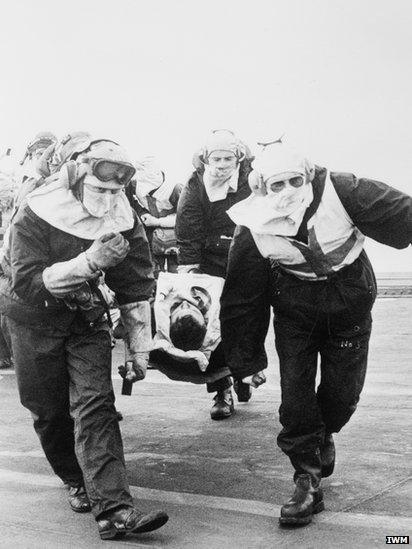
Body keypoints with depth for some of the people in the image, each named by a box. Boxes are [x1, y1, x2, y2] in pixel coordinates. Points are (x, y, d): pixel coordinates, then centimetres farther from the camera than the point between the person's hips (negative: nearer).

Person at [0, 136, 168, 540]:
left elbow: (135, 288, -4)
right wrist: (88, 262, -42)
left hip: (87, 318, 2)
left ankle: (112, 509, -17)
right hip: (32, 318, -1)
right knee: (49, 410, 5)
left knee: (95, 404, -12)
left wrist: (139, 351, -2)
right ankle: (78, 482, 30)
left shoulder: (124, 222, -12)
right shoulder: (35, 215, -22)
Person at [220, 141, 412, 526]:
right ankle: (308, 481, 9)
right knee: (295, 393, -6)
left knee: (343, 391, 7)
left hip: (350, 305, 0)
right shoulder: (253, 230, -18)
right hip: (295, 311, 0)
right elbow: (241, 297, -9)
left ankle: (324, 435, 42)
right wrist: (242, 358, -3)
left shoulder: (340, 192, -24)